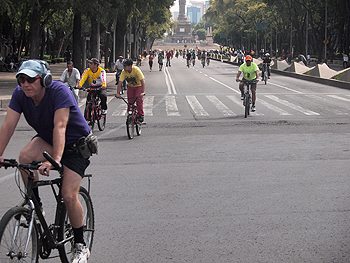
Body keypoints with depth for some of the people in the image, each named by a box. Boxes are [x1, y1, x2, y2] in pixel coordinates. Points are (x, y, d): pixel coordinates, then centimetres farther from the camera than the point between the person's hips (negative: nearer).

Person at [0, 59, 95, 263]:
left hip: (76, 143, -5)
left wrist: (55, 160, -51)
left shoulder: (59, 91, -30)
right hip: (47, 139, 5)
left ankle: (81, 246, 3)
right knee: (25, 157, -28)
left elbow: (60, 127, -40)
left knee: (69, 195, -15)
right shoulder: (20, 94, -15)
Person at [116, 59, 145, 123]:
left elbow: (142, 81, -33)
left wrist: (142, 92, -41)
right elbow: (120, 83, -22)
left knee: (139, 100, -19)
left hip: (138, 86, -3)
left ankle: (141, 115, -8)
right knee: (130, 101, -4)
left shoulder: (136, 70, -31)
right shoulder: (124, 72, -22)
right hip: (130, 87, 3)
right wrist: (118, 93, -32)